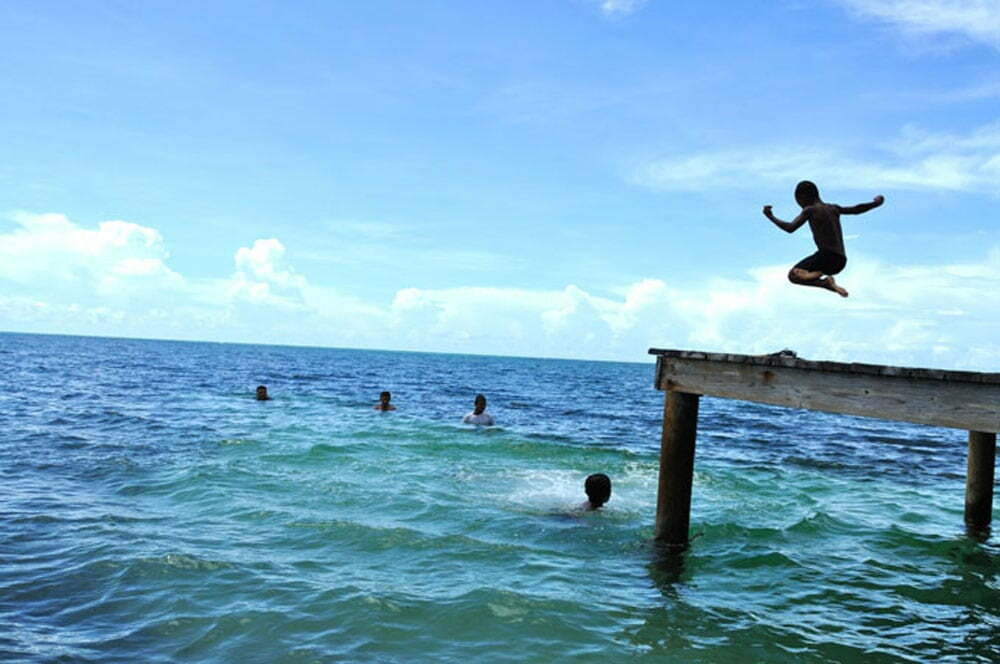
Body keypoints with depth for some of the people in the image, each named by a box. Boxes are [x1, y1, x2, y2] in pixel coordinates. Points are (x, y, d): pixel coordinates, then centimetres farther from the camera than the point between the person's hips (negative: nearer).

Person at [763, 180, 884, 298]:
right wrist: (875, 203, 43)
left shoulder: (810, 210, -4)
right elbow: (856, 209, 27)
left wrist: (771, 217, 1)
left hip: (827, 256, -8)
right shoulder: (833, 208, 17)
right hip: (841, 262, 8)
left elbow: (790, 228, -10)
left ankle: (826, 283, -27)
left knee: (793, 275, -9)